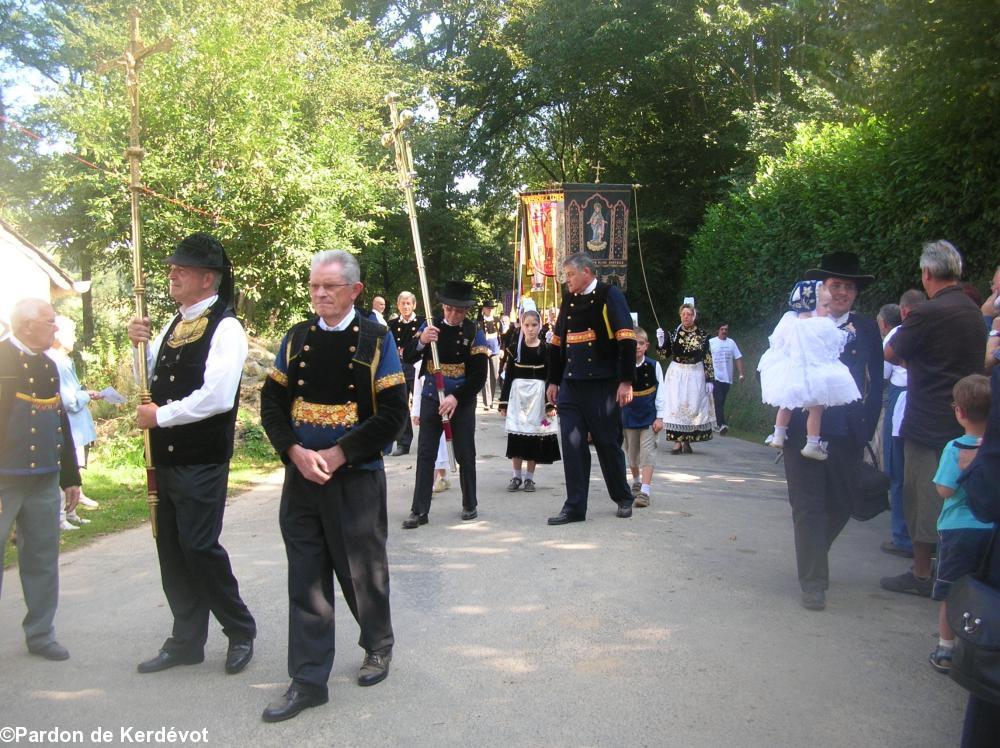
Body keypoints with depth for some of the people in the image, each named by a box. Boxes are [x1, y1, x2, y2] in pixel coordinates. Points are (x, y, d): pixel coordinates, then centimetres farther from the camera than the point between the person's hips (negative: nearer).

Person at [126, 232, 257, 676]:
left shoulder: (224, 328, -13)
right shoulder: (174, 325, 12)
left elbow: (217, 397, -24)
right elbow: (153, 381, 22)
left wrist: (160, 416, -14)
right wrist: (140, 344, 4)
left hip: (202, 460, -8)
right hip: (167, 457, 8)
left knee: (199, 546, -5)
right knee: (172, 548, 13)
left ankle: (240, 631, 17)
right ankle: (186, 640, 28)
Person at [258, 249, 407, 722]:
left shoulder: (376, 341, -5)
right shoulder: (295, 339, 6)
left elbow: (393, 413, -10)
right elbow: (271, 403, 5)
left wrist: (339, 454, -15)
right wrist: (295, 452, -11)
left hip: (357, 478, -3)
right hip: (300, 476, 3)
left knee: (362, 572, 11)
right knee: (306, 579, 7)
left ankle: (378, 646, 37)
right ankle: (308, 680, 17)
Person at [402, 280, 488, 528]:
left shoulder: (473, 333, -4)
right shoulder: (429, 326, 1)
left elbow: (479, 374, -8)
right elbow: (408, 358, -4)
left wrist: (456, 398, -18)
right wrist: (421, 341, -24)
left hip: (462, 402, -1)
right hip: (431, 398, 2)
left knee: (465, 454, 7)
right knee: (425, 454, 0)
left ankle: (470, 505, 23)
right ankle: (419, 510, 3)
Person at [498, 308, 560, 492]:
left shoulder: (545, 348, -1)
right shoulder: (515, 347, 3)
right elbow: (508, 376, 5)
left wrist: (551, 403, -9)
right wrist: (503, 402, 1)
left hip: (538, 395, -1)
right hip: (517, 394, 1)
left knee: (534, 435, 3)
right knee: (516, 435, 1)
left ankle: (529, 477, 14)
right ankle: (516, 476, 13)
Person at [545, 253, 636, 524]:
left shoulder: (610, 296, -5)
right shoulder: (569, 300, 12)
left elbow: (626, 339, -11)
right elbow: (557, 342, 17)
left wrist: (626, 381, -15)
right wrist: (553, 381, 15)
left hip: (603, 387, -5)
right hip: (571, 387, 5)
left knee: (608, 443, 6)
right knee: (573, 445, 1)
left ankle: (623, 498, 26)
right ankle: (574, 507, 7)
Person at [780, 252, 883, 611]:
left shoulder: (866, 329, 6)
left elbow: (875, 382, 7)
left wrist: (867, 427, -1)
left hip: (848, 433, 3)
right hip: (804, 431, -2)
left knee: (841, 504, 12)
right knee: (808, 506, 1)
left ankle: (812, 558, 37)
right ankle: (813, 581, 7)